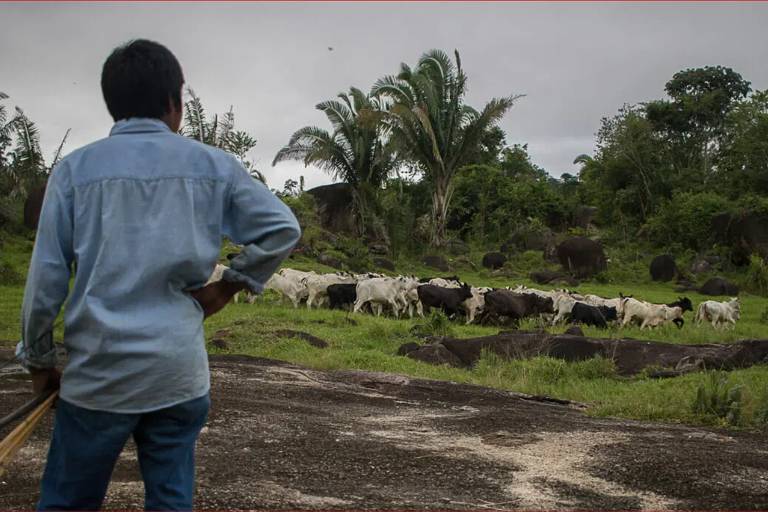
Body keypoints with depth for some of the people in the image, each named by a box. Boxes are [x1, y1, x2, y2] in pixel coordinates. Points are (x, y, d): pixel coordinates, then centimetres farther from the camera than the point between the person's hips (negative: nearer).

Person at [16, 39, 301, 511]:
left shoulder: (75, 170, 0)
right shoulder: (213, 166, 3)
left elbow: (46, 280, -1)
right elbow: (283, 229, 1)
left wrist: (38, 361, 11)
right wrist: (226, 288, 7)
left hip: (99, 375, -1)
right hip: (181, 376, 1)